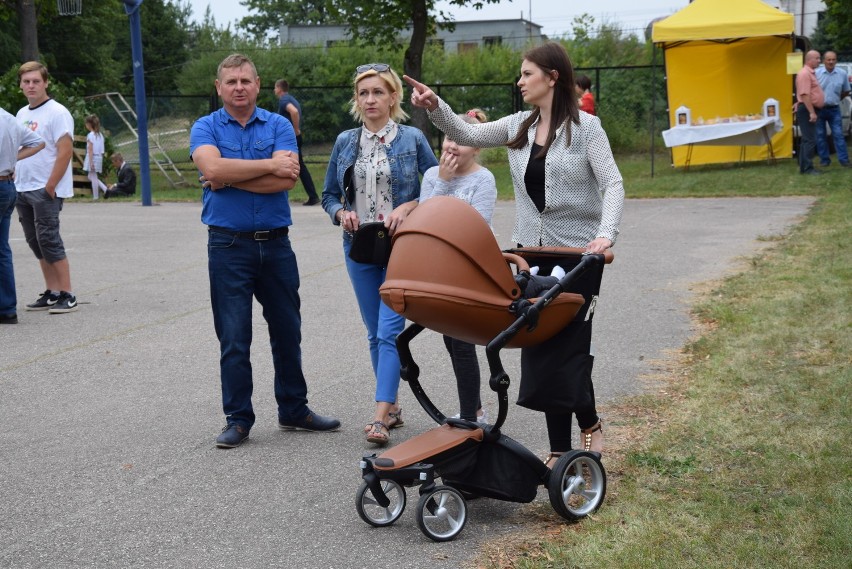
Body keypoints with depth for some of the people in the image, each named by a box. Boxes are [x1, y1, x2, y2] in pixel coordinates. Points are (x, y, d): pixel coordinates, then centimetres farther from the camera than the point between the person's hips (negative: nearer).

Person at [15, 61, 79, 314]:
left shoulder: (57, 112, -9)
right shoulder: (22, 114, 15)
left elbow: (65, 151, -16)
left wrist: (49, 187, -18)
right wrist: (15, 180, 11)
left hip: (46, 191, -8)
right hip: (22, 190, 8)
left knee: (48, 239, -8)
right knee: (35, 241, 9)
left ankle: (67, 295, -2)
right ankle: (52, 293, 16)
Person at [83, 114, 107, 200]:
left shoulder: (90, 135, -11)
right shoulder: (100, 135, 9)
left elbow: (90, 150, -14)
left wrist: (90, 162, -15)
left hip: (92, 157, -7)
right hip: (99, 157, 7)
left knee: (93, 177, -2)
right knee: (91, 177, 16)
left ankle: (95, 196, 1)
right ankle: (105, 189, 3)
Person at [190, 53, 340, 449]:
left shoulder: (278, 125, 5)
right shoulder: (205, 128, 4)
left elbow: (287, 179, -11)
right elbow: (212, 168, -17)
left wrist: (230, 178, -12)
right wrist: (269, 165, -12)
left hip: (275, 242, 2)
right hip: (228, 244, -2)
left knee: (287, 330, 11)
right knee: (233, 337, 2)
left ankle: (293, 409, 25)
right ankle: (238, 419, 12)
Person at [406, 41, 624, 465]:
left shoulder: (585, 127, -7)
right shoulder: (520, 126, 8)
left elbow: (613, 184, -13)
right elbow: (468, 135, 6)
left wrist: (606, 234, -27)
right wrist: (435, 107, -10)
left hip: (576, 253, -5)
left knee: (569, 345, -3)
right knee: (541, 349, 5)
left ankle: (590, 424, 25)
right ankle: (559, 449, 14)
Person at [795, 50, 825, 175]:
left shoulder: (810, 73, 18)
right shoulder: (804, 73, -16)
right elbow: (805, 95, -24)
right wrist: (811, 112, -26)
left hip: (810, 110, 11)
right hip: (806, 110, -11)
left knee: (807, 140, 12)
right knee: (810, 140, -10)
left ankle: (803, 167, 17)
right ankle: (808, 168, -8)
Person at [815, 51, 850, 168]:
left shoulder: (842, 74, -2)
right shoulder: (816, 73, -7)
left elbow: (846, 92, 11)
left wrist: (835, 100, 11)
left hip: (834, 109, 0)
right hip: (819, 109, 0)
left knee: (838, 134, -2)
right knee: (820, 135, 5)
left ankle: (844, 159, -2)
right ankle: (824, 159, 14)